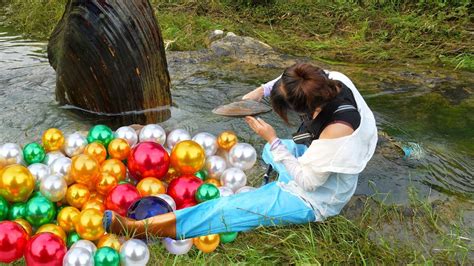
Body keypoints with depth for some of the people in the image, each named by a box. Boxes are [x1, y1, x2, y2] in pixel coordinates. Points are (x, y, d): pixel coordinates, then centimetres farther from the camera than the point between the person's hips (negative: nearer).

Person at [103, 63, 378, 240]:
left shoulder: (338, 129, -39)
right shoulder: (335, 79, -19)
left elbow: (307, 181, -28)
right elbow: (297, 81, 2)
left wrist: (273, 140, -27)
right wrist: (261, 91, -12)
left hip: (314, 199, -9)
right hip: (317, 165, 9)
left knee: (230, 209, -13)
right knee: (271, 150, 35)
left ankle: (139, 227, -11)